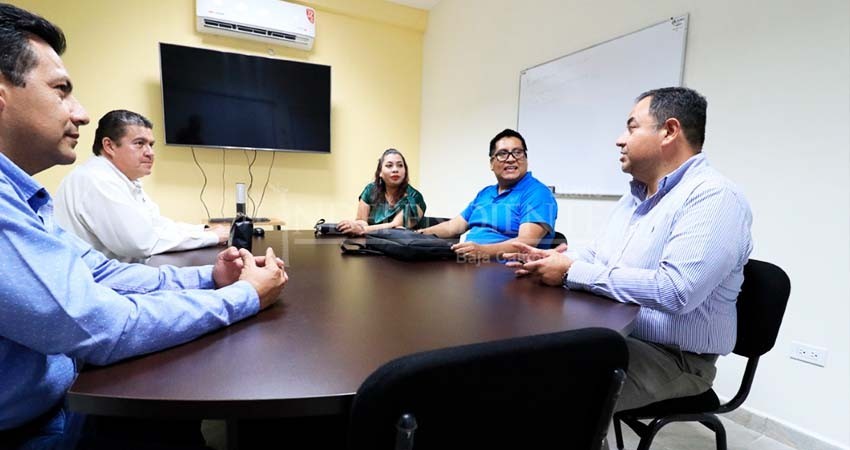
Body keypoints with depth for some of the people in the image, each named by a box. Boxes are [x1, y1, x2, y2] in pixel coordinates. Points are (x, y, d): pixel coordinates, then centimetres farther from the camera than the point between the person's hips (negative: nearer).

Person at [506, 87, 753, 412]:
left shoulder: (714, 197, -18)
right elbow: (595, 257, 19)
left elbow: (673, 292, -30)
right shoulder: (634, 197, 11)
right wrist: (550, 263, -3)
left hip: (671, 357, -8)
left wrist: (572, 272, -22)